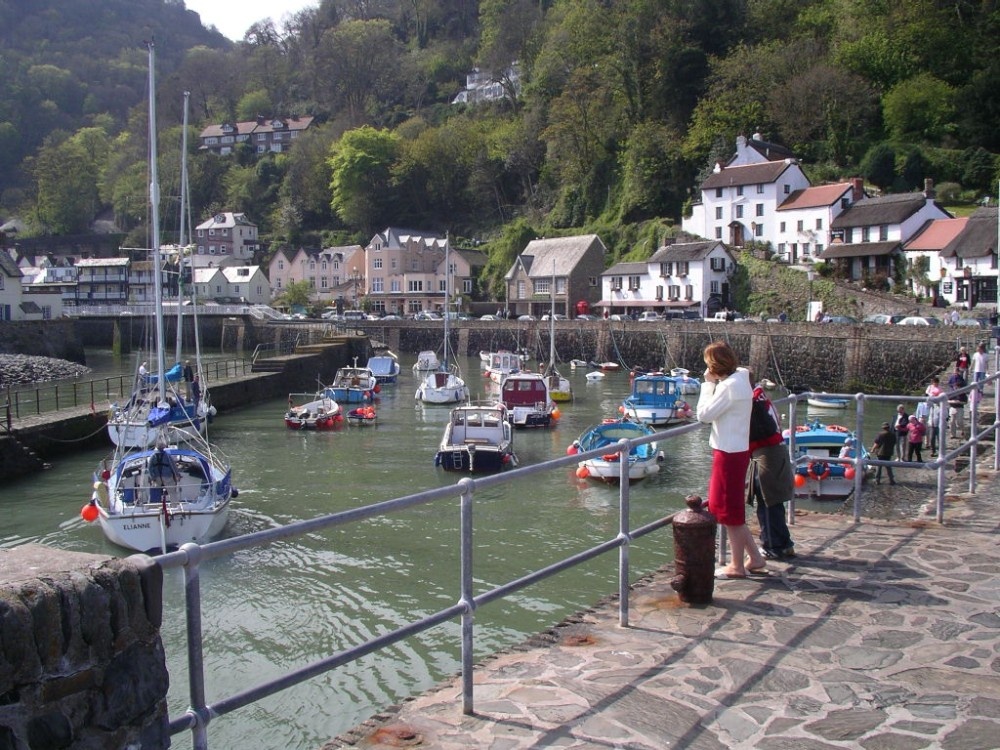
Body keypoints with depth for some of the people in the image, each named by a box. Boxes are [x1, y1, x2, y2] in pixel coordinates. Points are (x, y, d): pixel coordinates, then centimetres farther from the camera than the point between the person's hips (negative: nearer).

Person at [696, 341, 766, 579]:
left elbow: (704, 414, -17)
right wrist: (712, 384, 5)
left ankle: (737, 566, 14)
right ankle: (755, 558, 24)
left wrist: (708, 384, -11)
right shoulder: (740, 380, 10)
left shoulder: (729, 386, -21)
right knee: (730, 509, 18)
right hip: (736, 450, 10)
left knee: (729, 510, 2)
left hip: (729, 453, -10)